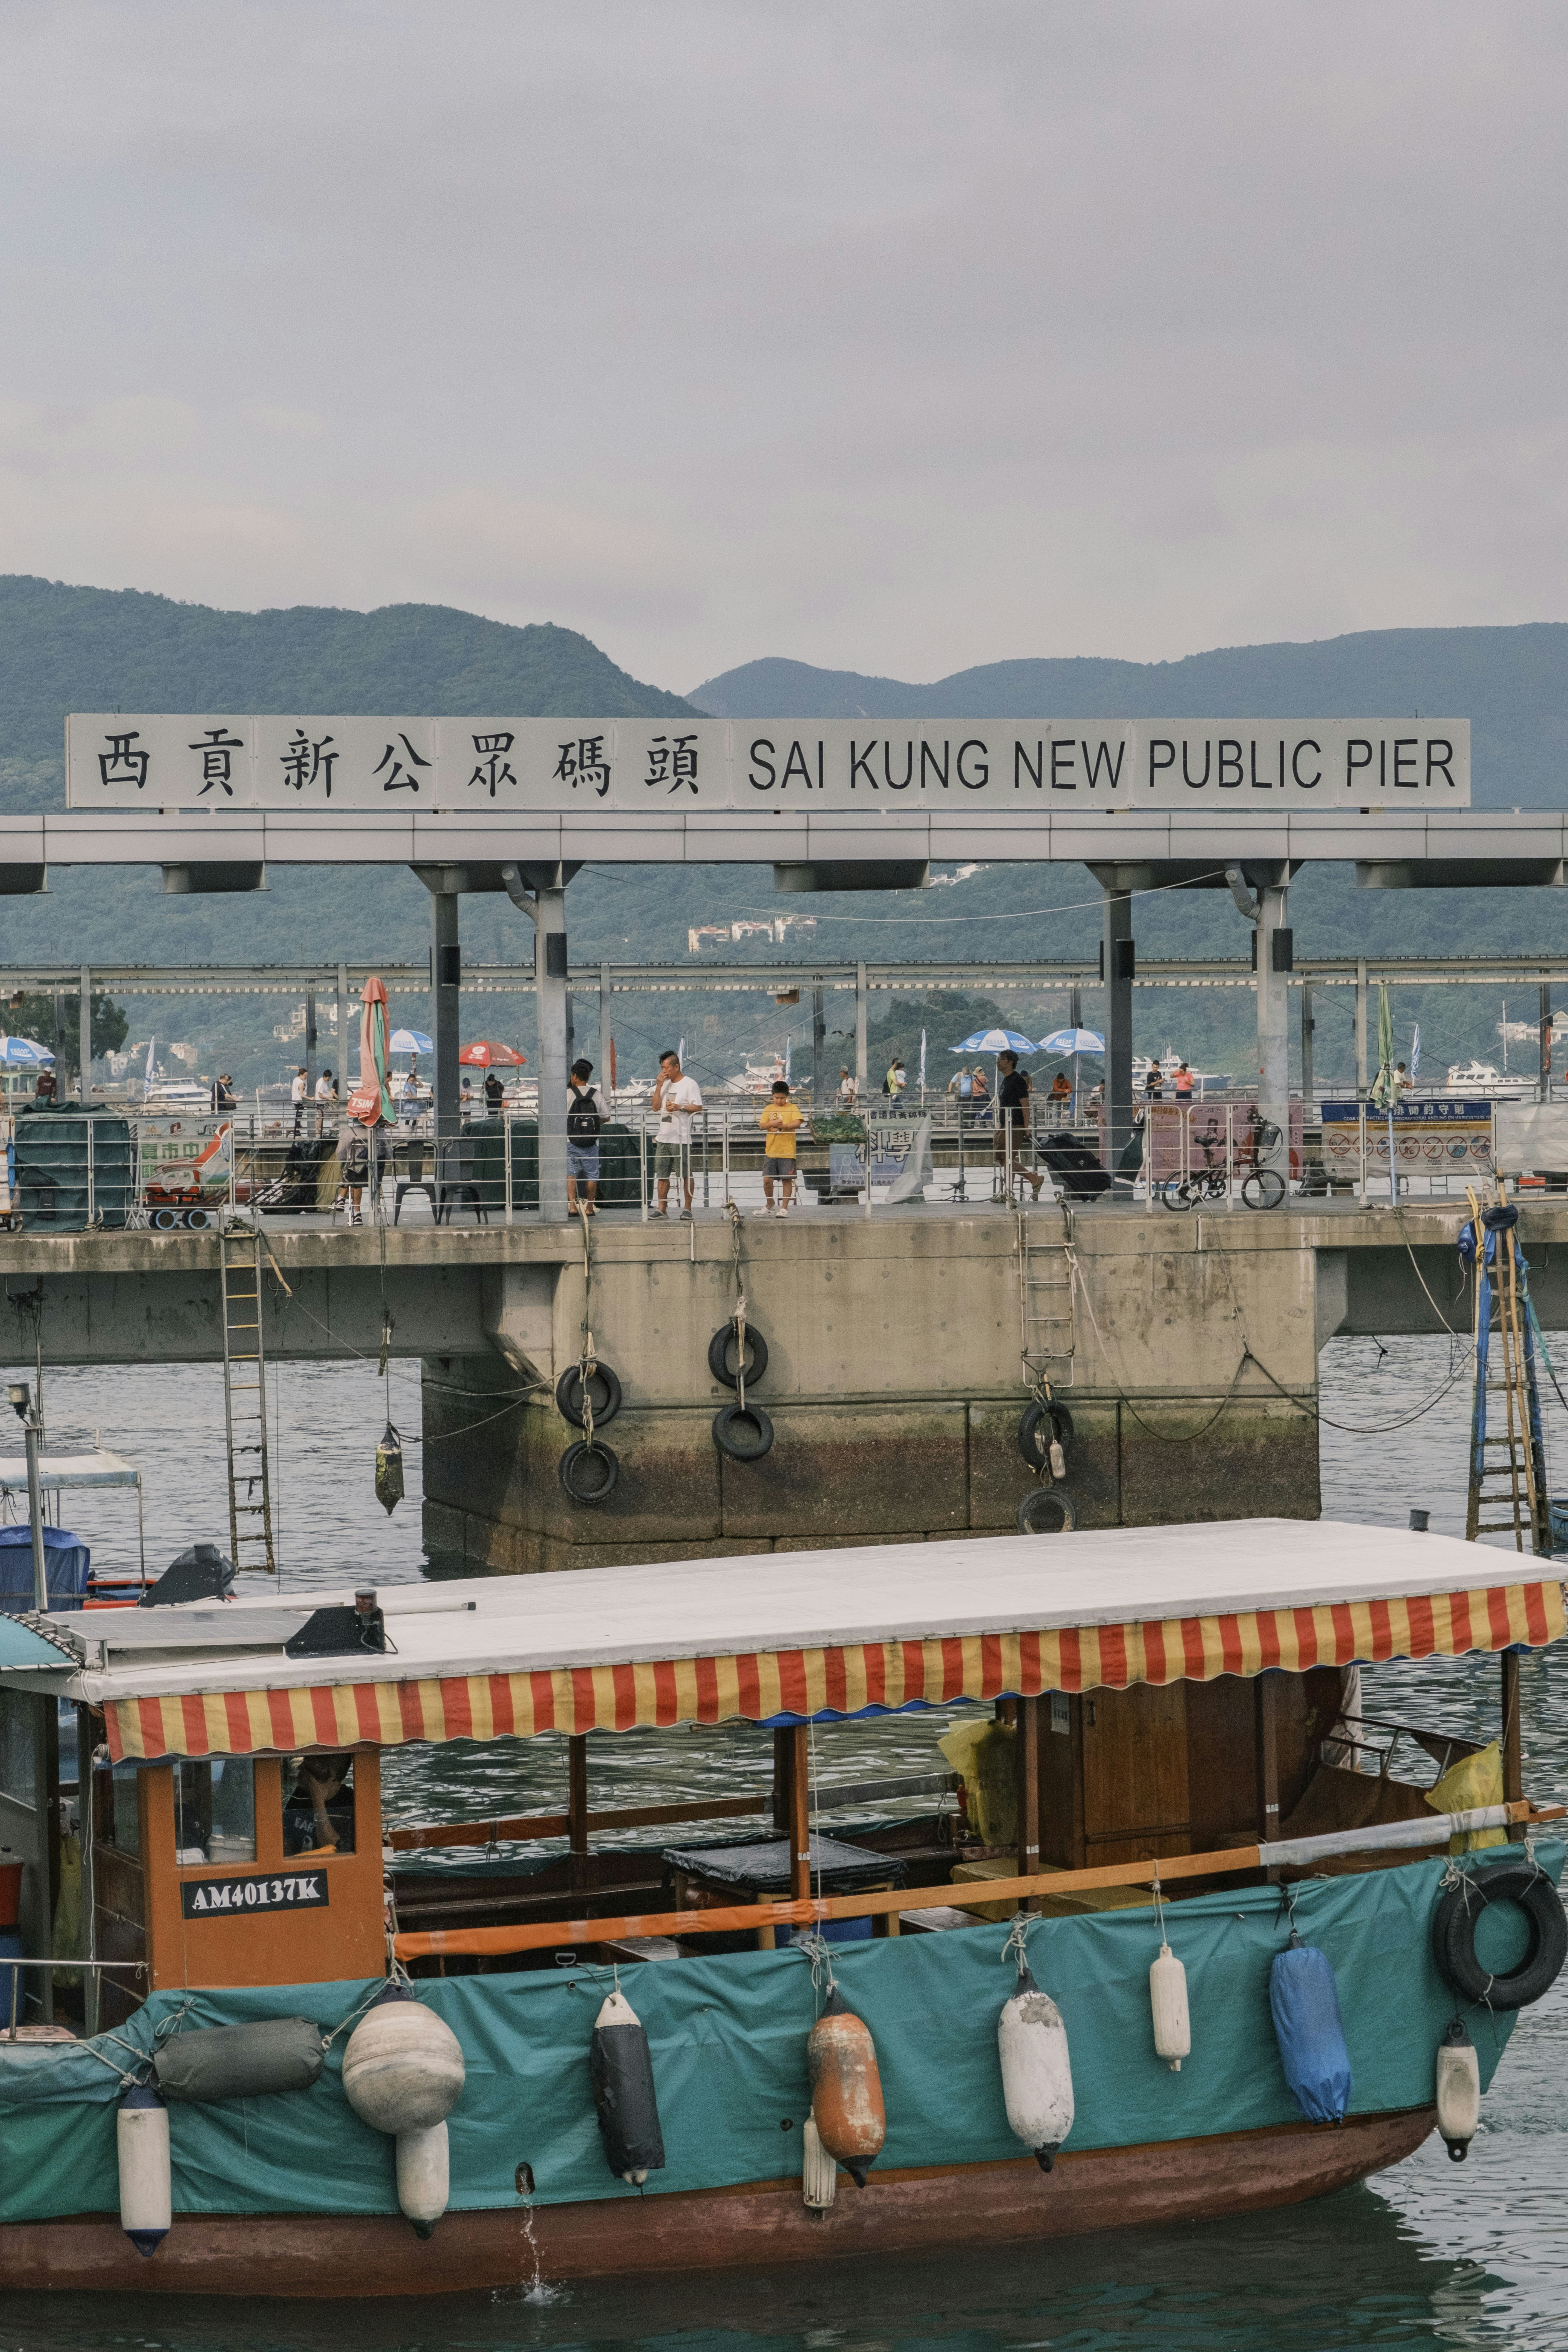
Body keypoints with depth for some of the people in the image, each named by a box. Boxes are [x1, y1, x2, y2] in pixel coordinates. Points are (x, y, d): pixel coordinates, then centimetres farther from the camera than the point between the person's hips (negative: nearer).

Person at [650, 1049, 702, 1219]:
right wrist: (659, 1086, 2)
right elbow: (655, 1107, 10)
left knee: (686, 1175, -3)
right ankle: (662, 1208, 9)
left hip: (681, 1138, -6)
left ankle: (688, 1208, 1)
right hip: (663, 1137, 6)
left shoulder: (689, 1084, -3)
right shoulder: (664, 1084, 17)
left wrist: (680, 1107, -18)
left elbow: (698, 1107, -7)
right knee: (662, 1175, 5)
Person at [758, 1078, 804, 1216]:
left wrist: (782, 1127, -16)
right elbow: (762, 1125, 2)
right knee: (767, 1179, 0)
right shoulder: (769, 1109, 12)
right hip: (771, 1151, 3)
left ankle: (784, 1207, 6)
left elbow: (797, 1123, -12)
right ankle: (769, 1204, 21)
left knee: (787, 1179, -1)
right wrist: (773, 1124, -17)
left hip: (787, 1151, -3)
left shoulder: (793, 1108, 3)